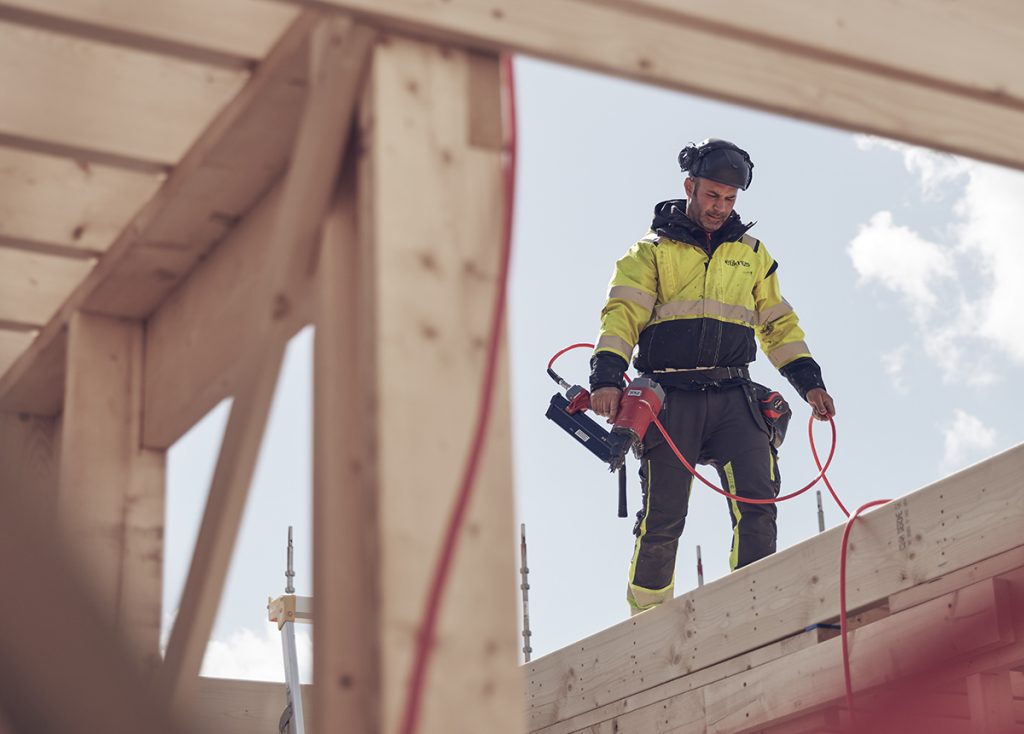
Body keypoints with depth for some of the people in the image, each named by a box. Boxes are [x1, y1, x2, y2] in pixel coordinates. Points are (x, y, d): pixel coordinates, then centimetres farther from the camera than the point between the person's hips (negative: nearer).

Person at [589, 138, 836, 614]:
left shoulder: (751, 254, 20)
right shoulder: (652, 252, 9)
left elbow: (779, 324, 24)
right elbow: (622, 316, -3)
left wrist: (808, 381, 11)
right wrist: (607, 378, -19)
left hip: (733, 398, 3)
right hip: (671, 398, -2)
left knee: (757, 501, -16)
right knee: (663, 518, -4)